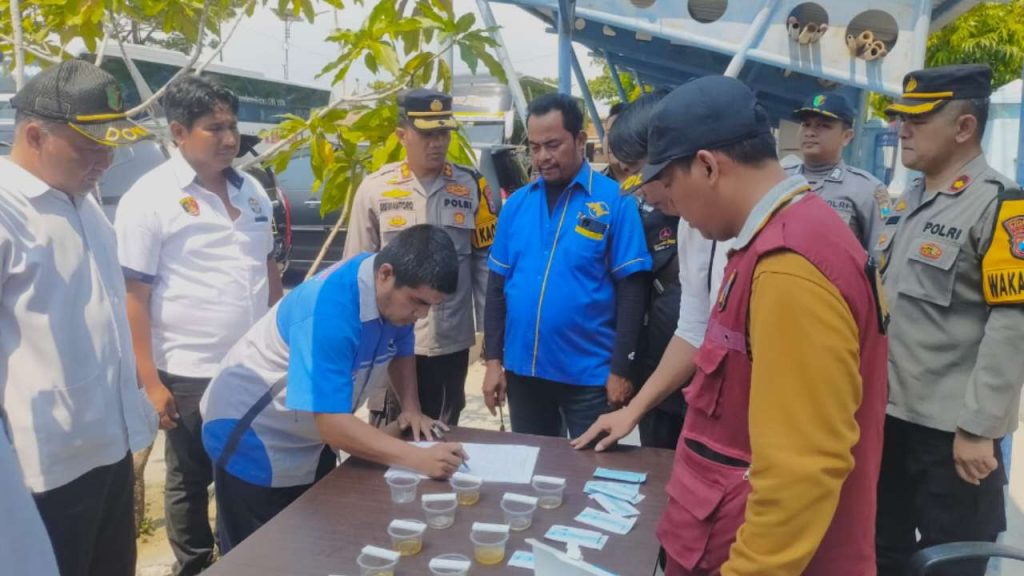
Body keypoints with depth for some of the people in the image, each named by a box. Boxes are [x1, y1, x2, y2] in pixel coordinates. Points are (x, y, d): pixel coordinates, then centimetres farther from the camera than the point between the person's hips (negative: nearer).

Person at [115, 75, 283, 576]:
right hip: (190, 374, -5)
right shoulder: (150, 198, -11)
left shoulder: (251, 191, 7)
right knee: (190, 482, 13)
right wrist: (150, 381, -13)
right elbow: (133, 296, -11)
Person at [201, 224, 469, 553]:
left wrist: (411, 408, -8)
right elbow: (332, 423, -38)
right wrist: (418, 459, -41)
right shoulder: (330, 309, -36)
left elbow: (401, 350, 8)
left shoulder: (396, 293, -11)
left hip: (311, 438, 8)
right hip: (253, 436, -7)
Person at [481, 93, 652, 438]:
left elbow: (631, 290, -9)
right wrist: (493, 360, 3)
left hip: (590, 375, -3)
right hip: (522, 371, 4)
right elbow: (497, 285, 7)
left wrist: (620, 369, -11)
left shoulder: (615, 201, -9)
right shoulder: (517, 203, 3)